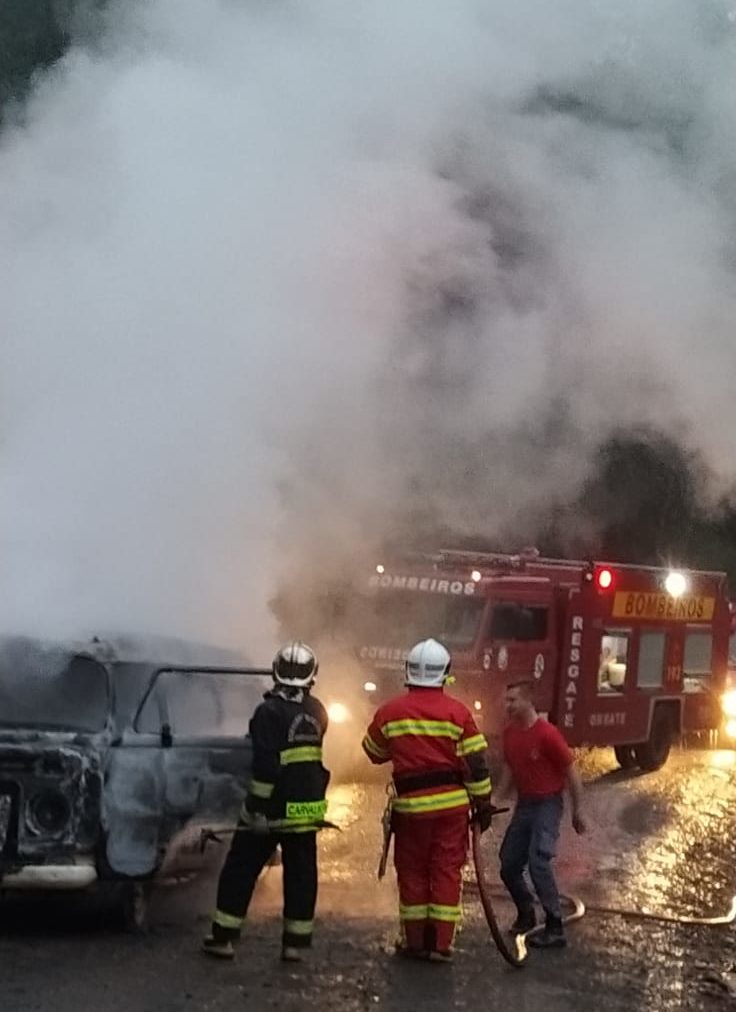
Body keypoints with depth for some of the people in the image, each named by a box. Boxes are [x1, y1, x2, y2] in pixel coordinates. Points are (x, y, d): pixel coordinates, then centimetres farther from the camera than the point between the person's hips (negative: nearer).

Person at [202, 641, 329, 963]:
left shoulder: (270, 712, -17)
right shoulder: (316, 712, 4)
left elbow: (266, 766, -21)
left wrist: (258, 806, -19)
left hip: (273, 809, -5)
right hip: (307, 808, 5)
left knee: (240, 870, 5)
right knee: (300, 875, 11)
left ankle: (222, 937, 7)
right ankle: (296, 942, 11)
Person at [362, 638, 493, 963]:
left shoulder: (389, 712, -2)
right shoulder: (457, 713, -7)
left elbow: (374, 752, 14)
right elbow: (475, 763, -6)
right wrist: (483, 803, 3)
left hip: (410, 804, 1)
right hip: (451, 804, -1)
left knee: (412, 871, 11)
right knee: (446, 871, 5)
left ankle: (415, 940, 15)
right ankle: (441, 943, 4)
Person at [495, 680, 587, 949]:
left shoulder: (547, 734, -19)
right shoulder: (510, 732, 2)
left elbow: (570, 771, -12)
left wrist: (578, 811, -6)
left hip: (547, 804, -8)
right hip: (523, 805, 8)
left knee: (538, 861, -21)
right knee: (509, 865, 10)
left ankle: (555, 929, -16)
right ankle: (526, 916, 32)